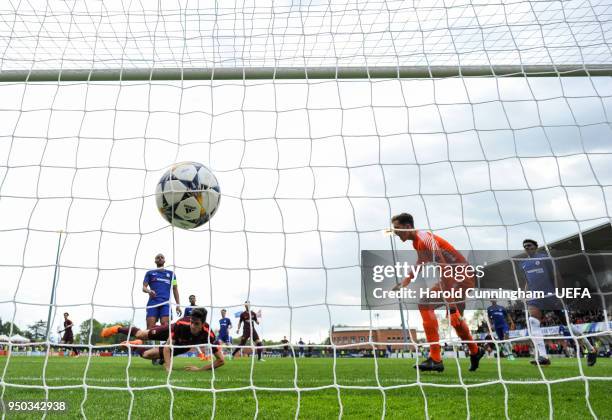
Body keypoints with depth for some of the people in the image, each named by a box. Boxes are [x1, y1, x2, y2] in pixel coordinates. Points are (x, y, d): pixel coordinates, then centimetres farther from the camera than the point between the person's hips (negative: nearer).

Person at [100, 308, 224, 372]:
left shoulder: (208, 335, -44)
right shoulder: (181, 324, -44)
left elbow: (221, 360, -41)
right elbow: (168, 346, -34)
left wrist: (200, 369, -45)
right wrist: (168, 367, -45)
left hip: (182, 345, 1)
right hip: (172, 333, -1)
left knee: (146, 354, 6)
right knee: (141, 334, 15)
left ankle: (135, 346, 44)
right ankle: (118, 329, 49)